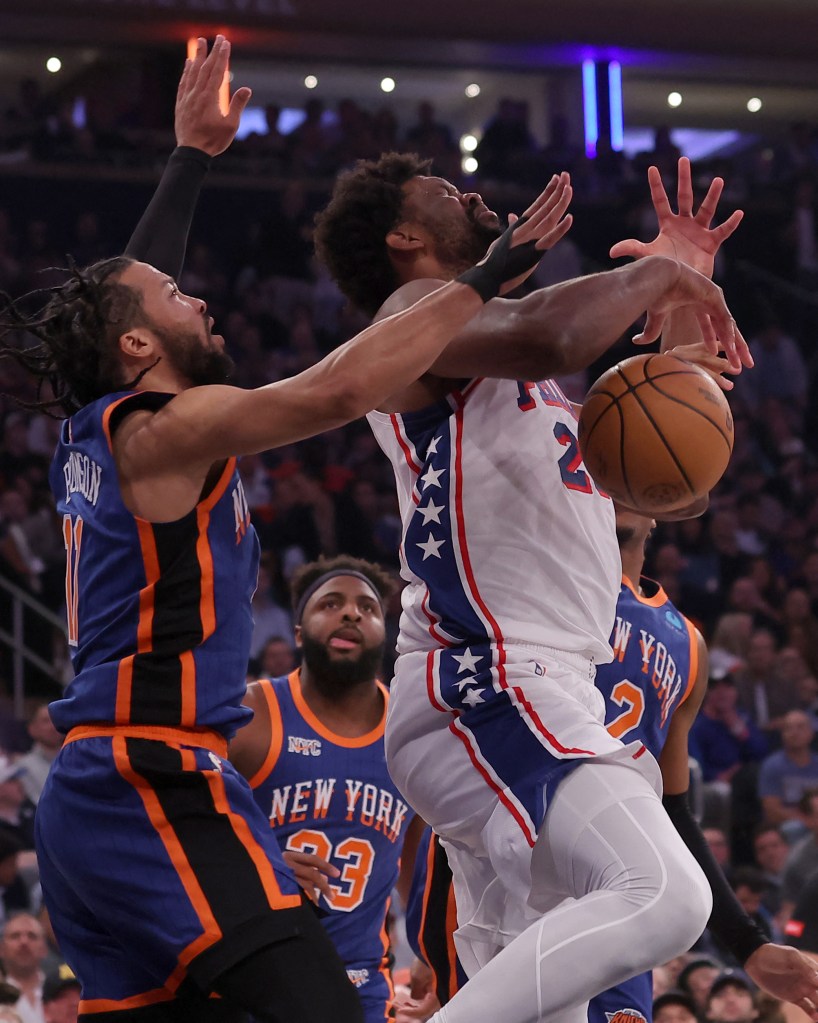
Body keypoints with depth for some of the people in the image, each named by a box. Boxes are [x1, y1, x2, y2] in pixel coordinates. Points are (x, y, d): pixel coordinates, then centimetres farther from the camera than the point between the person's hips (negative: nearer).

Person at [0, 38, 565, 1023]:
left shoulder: (94, 435, 17)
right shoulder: (166, 430, -9)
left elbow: (121, 288, 35)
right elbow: (335, 391, -21)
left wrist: (192, 156, 43)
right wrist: (483, 279, -15)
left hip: (95, 789, 10)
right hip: (153, 782, -10)